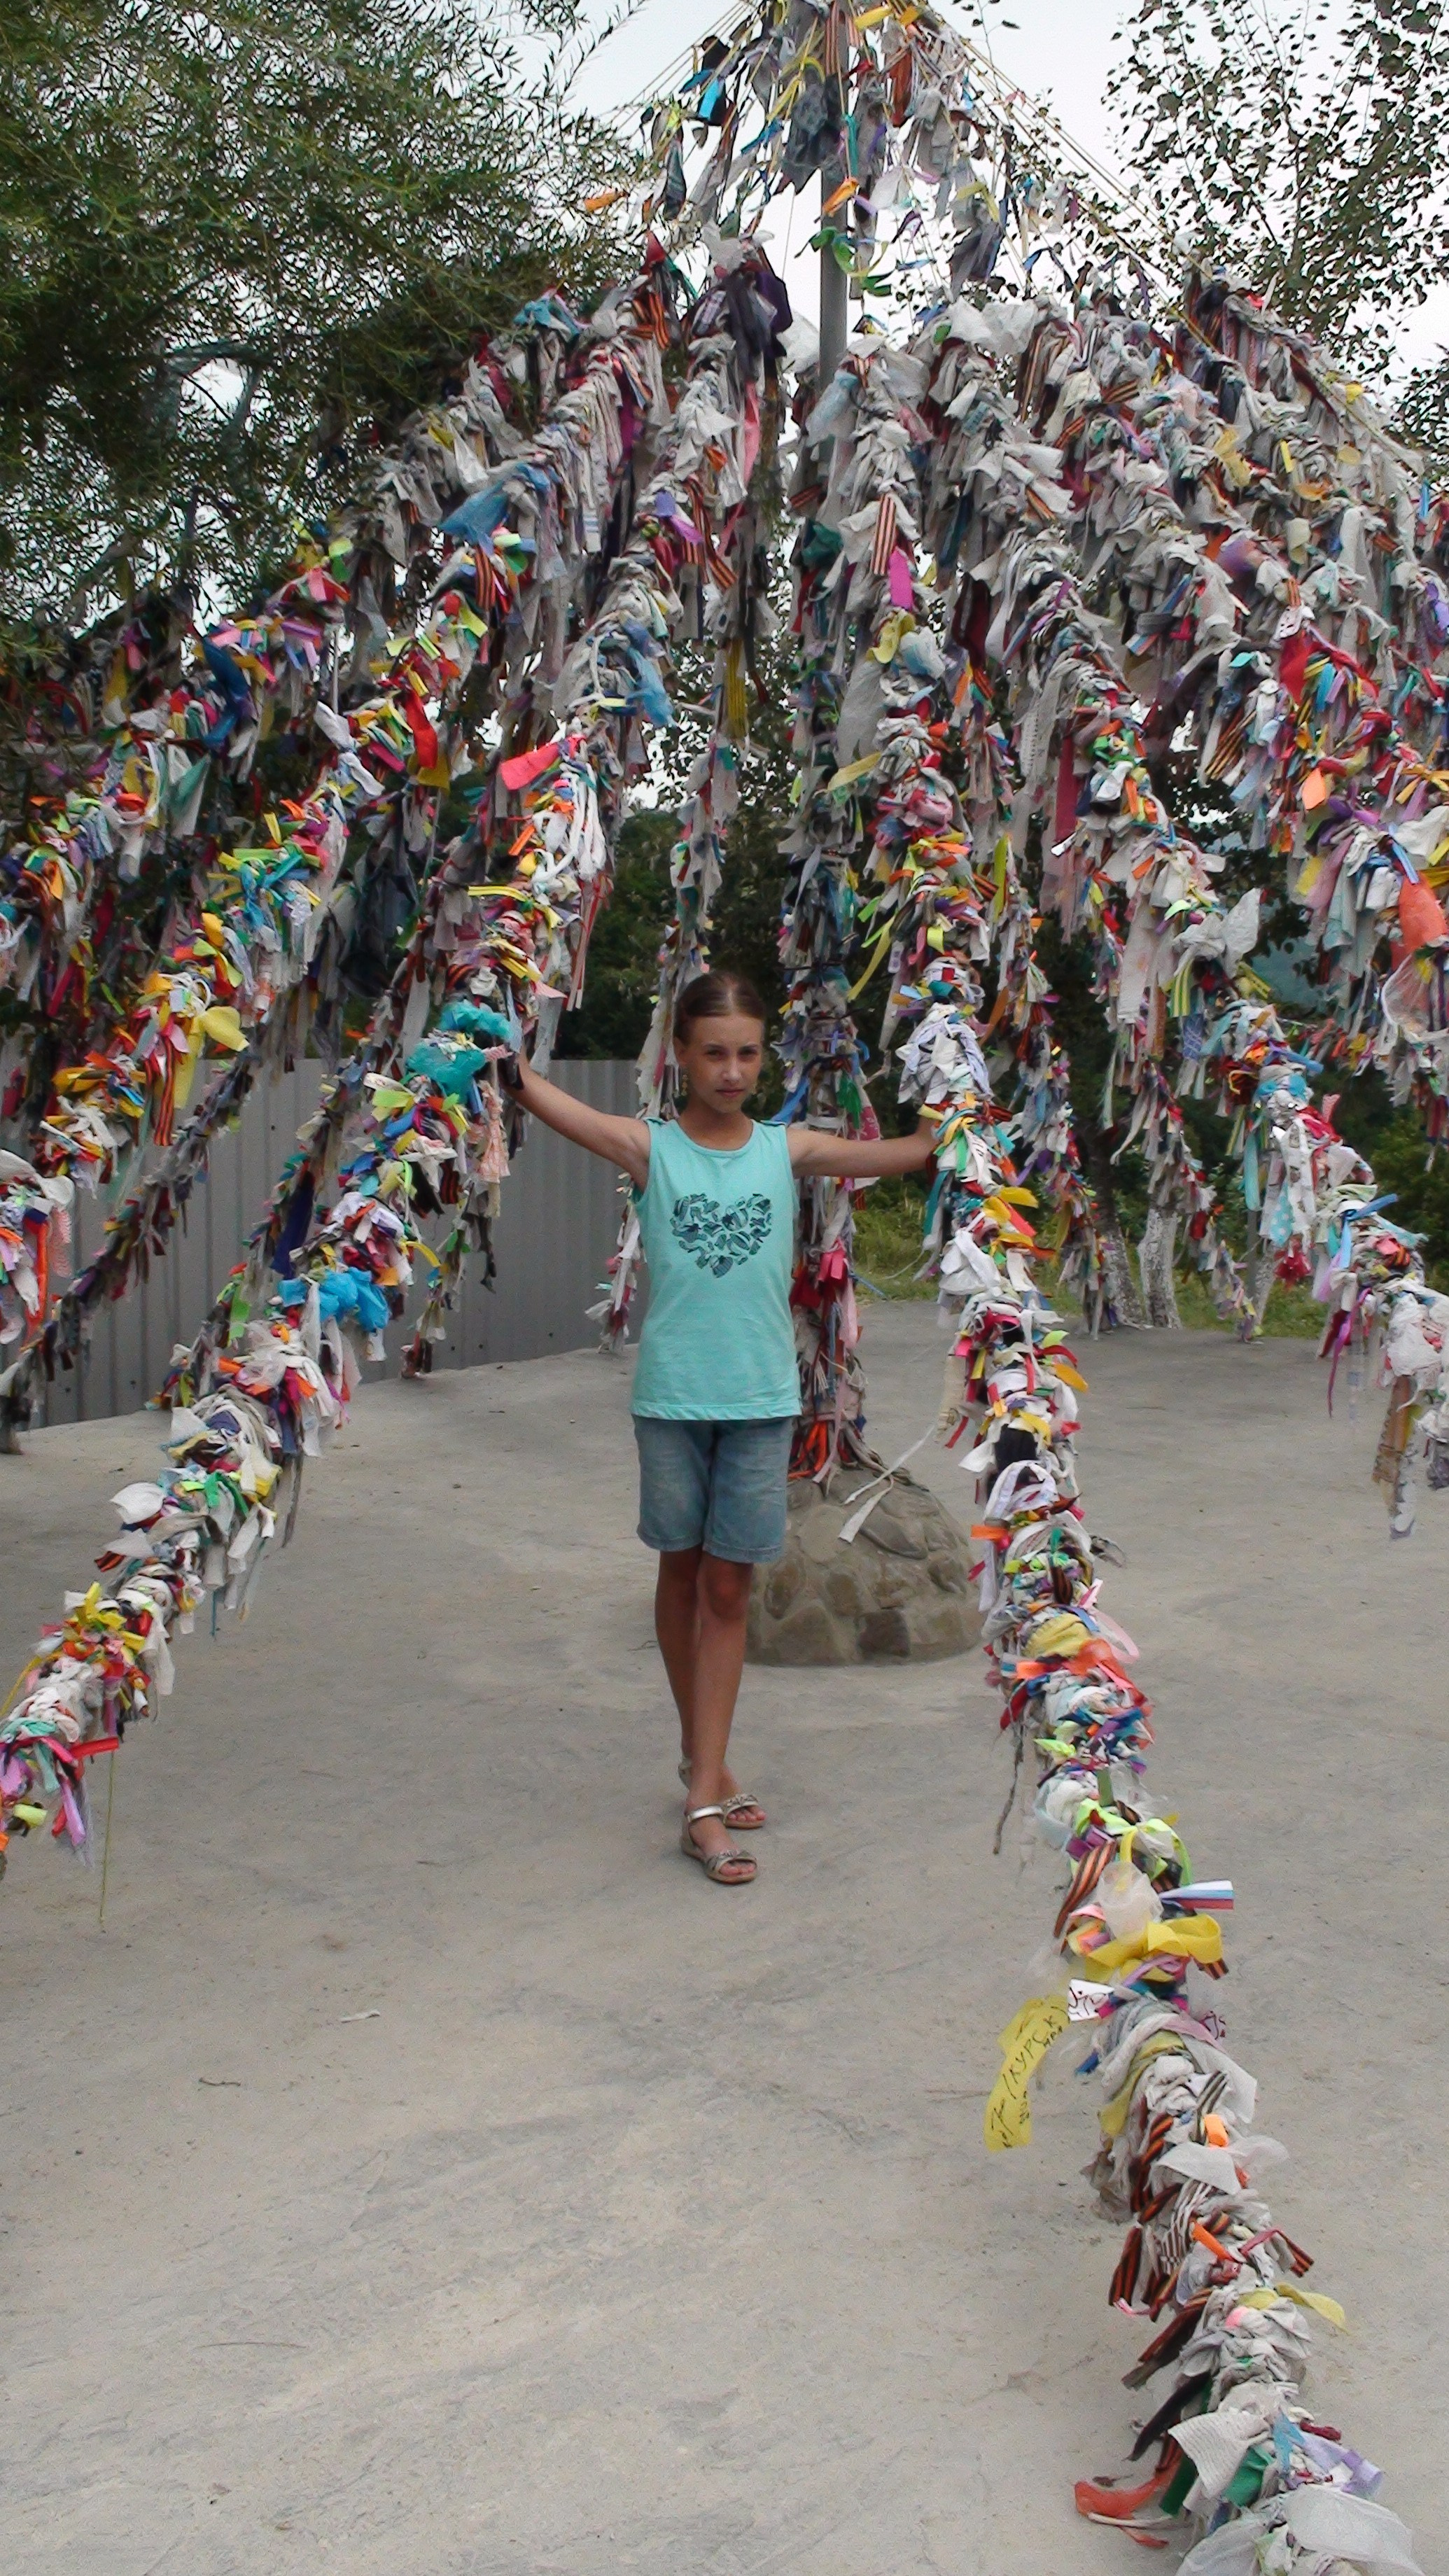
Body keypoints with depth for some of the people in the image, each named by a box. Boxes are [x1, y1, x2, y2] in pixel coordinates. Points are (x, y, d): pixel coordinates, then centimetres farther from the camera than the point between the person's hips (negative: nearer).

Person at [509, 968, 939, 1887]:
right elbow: (539, 1094, -14)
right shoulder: (650, 1147, -3)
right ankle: (702, 1751, 34)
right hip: (672, 1396, 0)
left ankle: (706, 1793, 6)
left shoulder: (788, 1149, 2)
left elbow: (915, 1150, 4)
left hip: (761, 1400, 1)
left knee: (729, 1588, 3)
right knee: (682, 1572, 14)